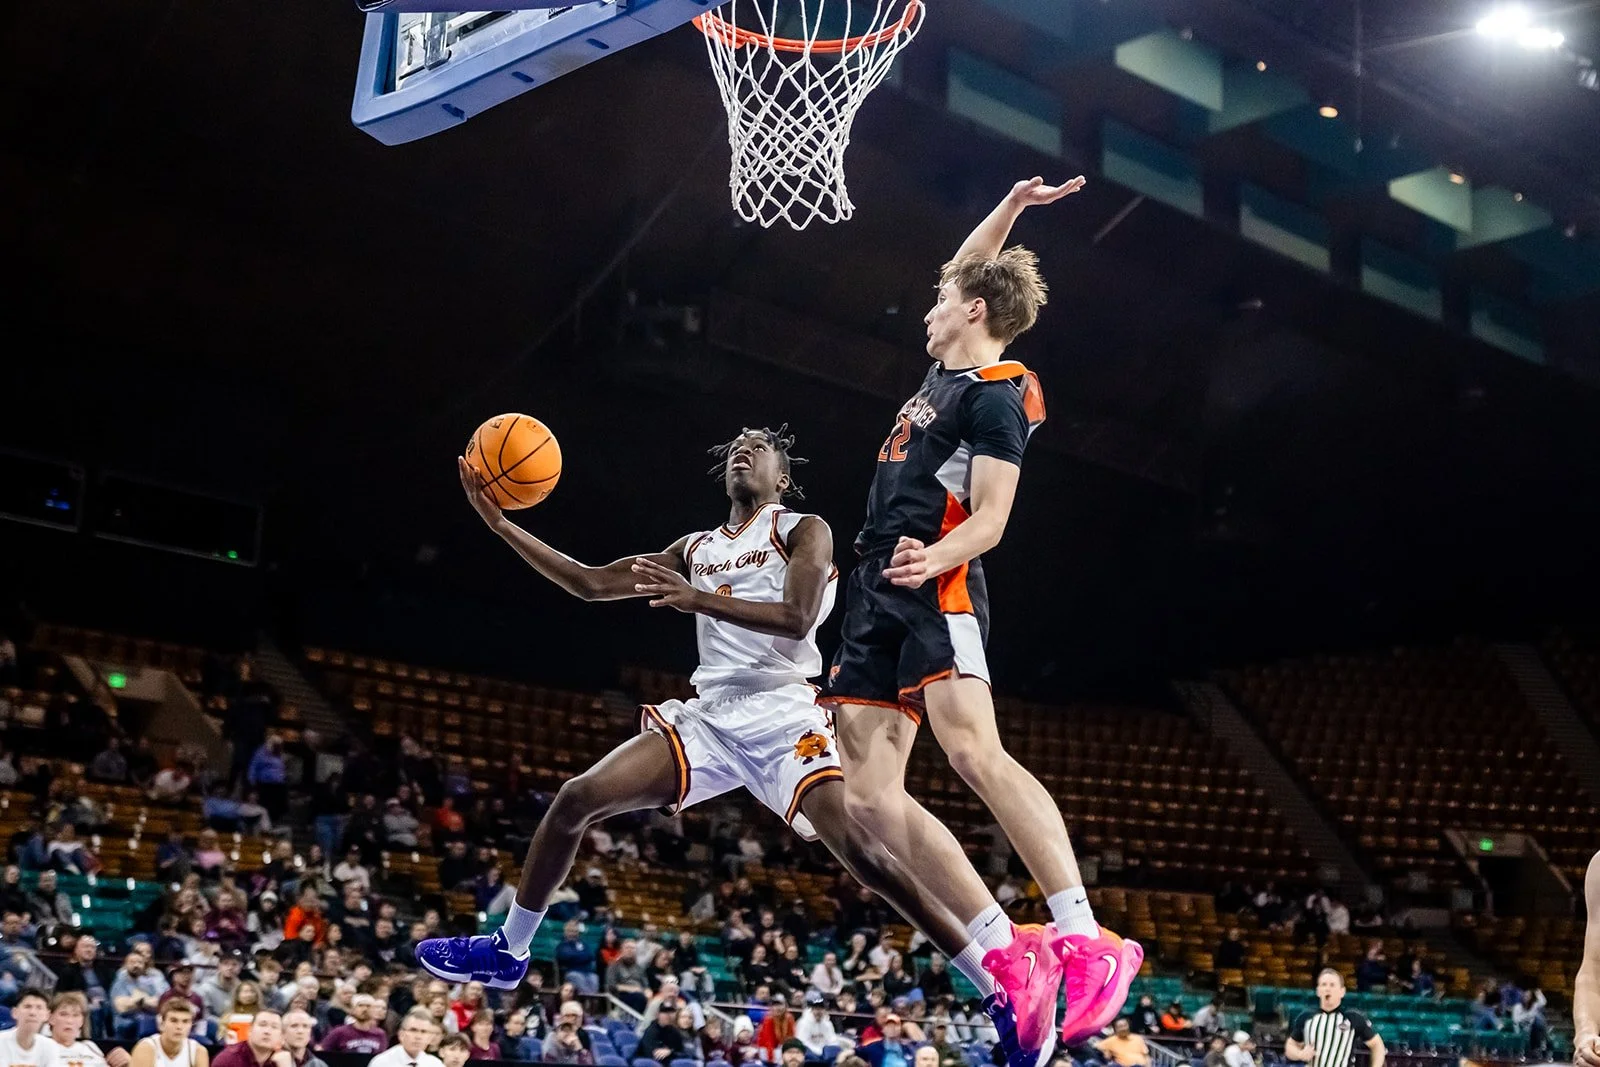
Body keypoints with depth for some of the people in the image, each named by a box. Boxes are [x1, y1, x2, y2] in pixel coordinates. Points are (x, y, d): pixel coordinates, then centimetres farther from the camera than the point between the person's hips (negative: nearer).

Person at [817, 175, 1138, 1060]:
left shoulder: (996, 394, -3)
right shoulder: (946, 371, 22)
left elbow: (990, 517, -13)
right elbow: (964, 277, 41)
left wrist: (934, 557, -32)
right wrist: (1010, 208, 33)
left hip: (934, 591, -9)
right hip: (876, 597, 9)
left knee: (974, 752, -27)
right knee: (867, 795, -3)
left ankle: (1086, 942, -29)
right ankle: (1005, 960, -5)